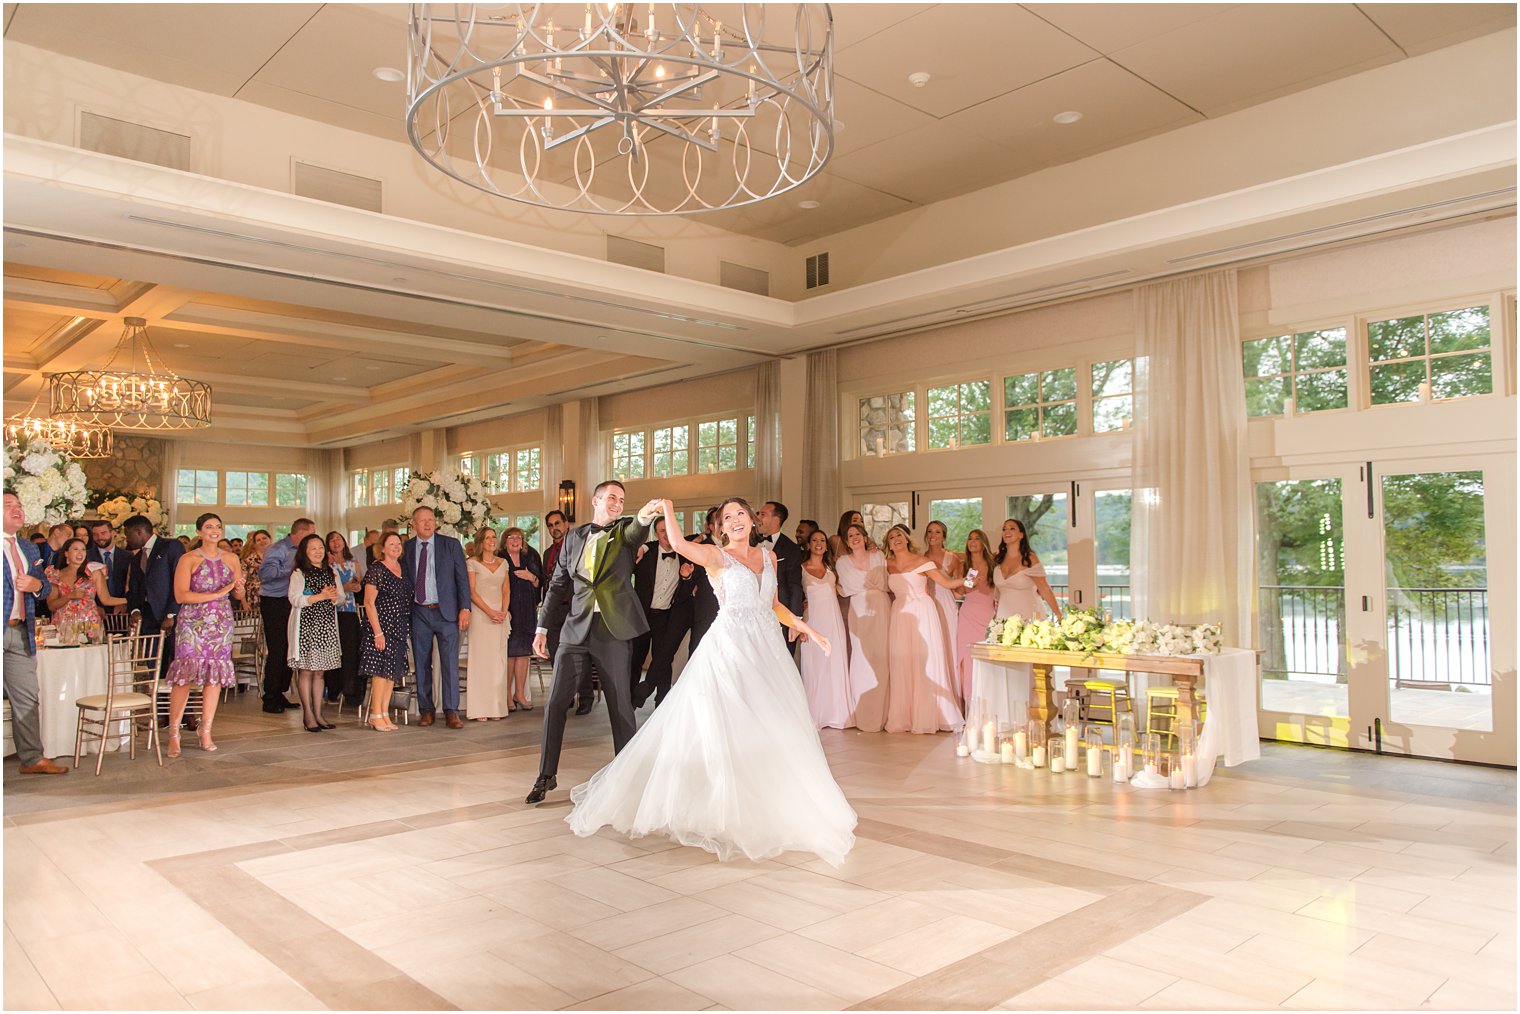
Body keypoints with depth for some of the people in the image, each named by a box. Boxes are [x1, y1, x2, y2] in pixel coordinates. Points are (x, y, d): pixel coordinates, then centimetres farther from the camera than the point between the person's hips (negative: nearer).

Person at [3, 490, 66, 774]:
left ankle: (32, 758, 18)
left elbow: (45, 586, 20)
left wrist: (37, 585, -1)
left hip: (20, 632, 6)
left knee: (27, 697, 10)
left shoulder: (30, 548, 17)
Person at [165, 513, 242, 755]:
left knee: (215, 675, 4)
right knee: (185, 674, -9)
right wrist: (216, 594, -17)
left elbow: (239, 592, 13)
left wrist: (239, 587, -10)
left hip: (221, 623, 4)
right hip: (193, 623, -4)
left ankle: (205, 731, 13)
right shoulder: (188, 559, -3)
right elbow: (180, 595, -12)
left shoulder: (230, 558, 10)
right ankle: (174, 734, -1)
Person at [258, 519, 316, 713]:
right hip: (274, 604, -8)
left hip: (289, 603, 8)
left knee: (288, 650, 9)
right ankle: (270, 699, 0)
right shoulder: (277, 549, -11)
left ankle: (280, 694, 18)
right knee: (276, 651, -7)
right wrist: (290, 568, -25)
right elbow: (265, 573, -24)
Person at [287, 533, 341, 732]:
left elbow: (341, 596, 13)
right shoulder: (299, 574, -3)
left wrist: (334, 596, -8)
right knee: (306, 670, -2)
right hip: (306, 624, -5)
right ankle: (308, 714, 6)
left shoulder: (331, 572, 13)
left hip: (326, 626, 5)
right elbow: (295, 599, -13)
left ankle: (318, 714, 12)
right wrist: (320, 596, -18)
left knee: (320, 670, 8)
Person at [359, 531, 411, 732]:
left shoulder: (404, 569, 12)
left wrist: (409, 629, 11)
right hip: (382, 627, -7)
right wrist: (378, 632, -17)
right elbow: (369, 603, -12)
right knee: (381, 670, -6)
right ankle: (376, 716, 1)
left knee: (393, 671, 8)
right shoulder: (376, 571, -8)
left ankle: (385, 714, 14)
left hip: (399, 629, 7)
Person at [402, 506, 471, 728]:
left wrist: (465, 609, -7)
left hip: (446, 611, -2)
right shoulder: (406, 548, 6)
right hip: (418, 613, 2)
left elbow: (462, 578, 1)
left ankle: (451, 711, 2)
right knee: (422, 664, 7)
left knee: (450, 663, -3)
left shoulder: (451, 544, 2)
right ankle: (426, 710, 18)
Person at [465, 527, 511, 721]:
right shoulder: (472, 563, 0)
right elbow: (472, 592, -5)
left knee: (498, 660, 3)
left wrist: (503, 612, -5)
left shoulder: (503, 563, 14)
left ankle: (496, 706, 7)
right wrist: (490, 612, -13)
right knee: (480, 658, -5)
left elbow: (506, 591, 11)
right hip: (481, 615, -4)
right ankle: (480, 709, -4)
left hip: (501, 615, 4)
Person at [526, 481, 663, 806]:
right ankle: (547, 775, 14)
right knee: (555, 703, 2)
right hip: (575, 628, 2)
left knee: (620, 705, 4)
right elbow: (557, 584, 14)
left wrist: (644, 516, -43)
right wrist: (543, 627, 10)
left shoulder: (625, 531, 5)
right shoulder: (574, 537, 12)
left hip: (613, 629, -2)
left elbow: (637, 532, -20)